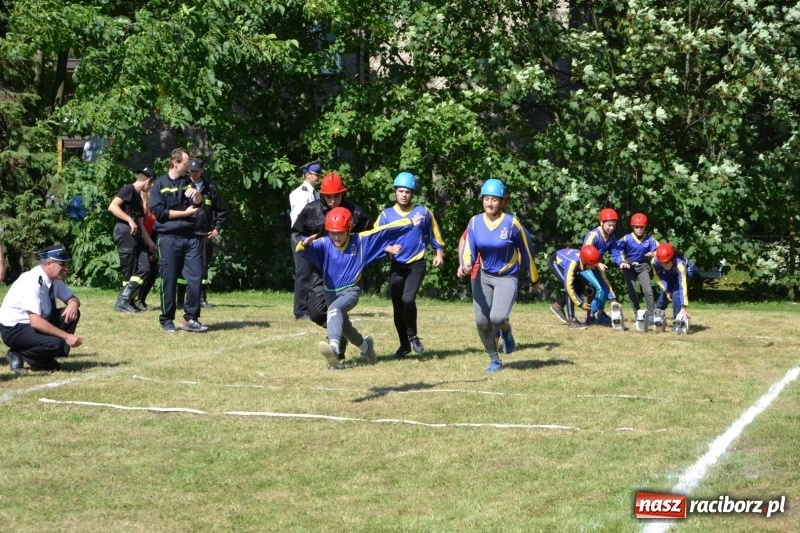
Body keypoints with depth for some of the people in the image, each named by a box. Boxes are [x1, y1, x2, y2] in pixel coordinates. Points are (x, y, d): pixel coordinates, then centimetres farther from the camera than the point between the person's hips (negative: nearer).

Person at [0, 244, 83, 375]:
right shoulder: (32, 281, -27)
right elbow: (35, 322, -33)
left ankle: (46, 359, -1)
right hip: (14, 329, -9)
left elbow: (73, 299, 11)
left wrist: (73, 304, -15)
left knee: (72, 313, -6)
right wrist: (66, 336, -33)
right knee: (56, 344, -30)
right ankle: (17, 355, -5)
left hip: (35, 323, 9)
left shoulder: (56, 279, -1)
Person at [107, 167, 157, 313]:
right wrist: (130, 220, -21)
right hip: (125, 232, -9)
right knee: (130, 272, -8)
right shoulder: (128, 190, -5)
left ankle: (130, 302, 8)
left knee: (144, 269, 4)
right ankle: (122, 302, -4)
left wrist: (150, 243, 26)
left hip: (135, 236, 9)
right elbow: (112, 207, -18)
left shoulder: (138, 197, 23)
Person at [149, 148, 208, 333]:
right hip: (169, 238, -4)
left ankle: (191, 319, 4)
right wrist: (185, 213, -6)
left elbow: (198, 203, -1)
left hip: (191, 238, 4)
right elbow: (159, 212, -7)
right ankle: (167, 319, 10)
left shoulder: (188, 183, 15)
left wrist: (196, 195, -24)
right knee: (169, 280, 0)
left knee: (195, 278, -3)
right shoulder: (160, 184, 1)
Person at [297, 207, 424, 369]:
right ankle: (364, 344, 52)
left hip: (351, 291, -4)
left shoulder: (360, 240, -9)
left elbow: (384, 231, -4)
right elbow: (303, 250, -28)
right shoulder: (324, 244, -12)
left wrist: (410, 222, -1)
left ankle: (334, 346, -55)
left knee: (335, 308, -35)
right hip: (331, 293, 4)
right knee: (342, 325, 22)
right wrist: (304, 243, -54)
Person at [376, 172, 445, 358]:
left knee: (408, 299, -24)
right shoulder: (386, 214, 3)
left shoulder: (423, 212, 2)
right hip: (397, 266, 3)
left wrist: (439, 253, 4)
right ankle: (404, 344, 22)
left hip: (417, 264, -3)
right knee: (397, 307, 6)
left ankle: (413, 336, -2)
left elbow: (435, 234, 11)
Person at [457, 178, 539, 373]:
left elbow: (526, 250, -3)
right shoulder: (475, 222, -6)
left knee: (497, 317, -22)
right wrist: (466, 264, -36)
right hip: (483, 276, 4)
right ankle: (494, 360, 22)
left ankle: (506, 332, 15)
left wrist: (534, 279, 5)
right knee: (481, 321, 1)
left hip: (507, 278, -4)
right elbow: (469, 248, -12)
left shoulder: (511, 223, -15)